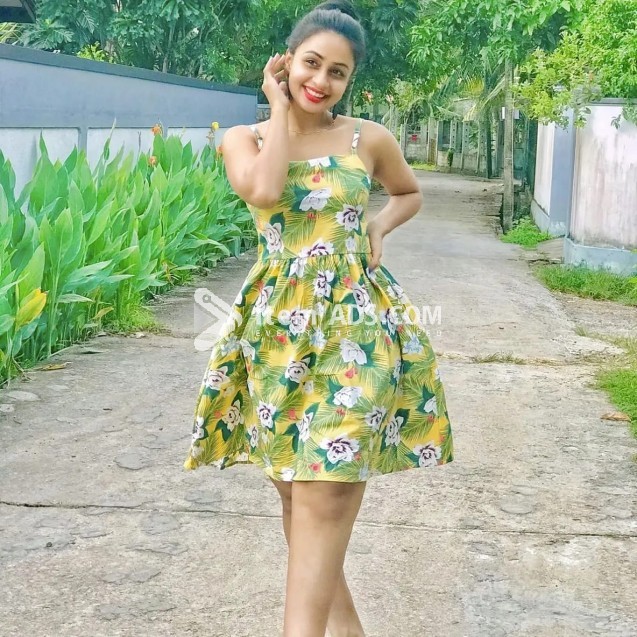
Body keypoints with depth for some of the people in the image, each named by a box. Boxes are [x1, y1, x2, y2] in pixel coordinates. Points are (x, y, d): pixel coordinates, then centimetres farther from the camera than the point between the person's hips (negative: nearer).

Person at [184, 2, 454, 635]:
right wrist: (281, 108, -6)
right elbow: (264, 190, -18)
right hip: (277, 324, 2)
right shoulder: (243, 138, 4)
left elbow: (409, 193, 23)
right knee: (294, 484, 10)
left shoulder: (369, 139, 4)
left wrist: (377, 227, 3)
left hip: (354, 322, -2)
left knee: (325, 486, -12)